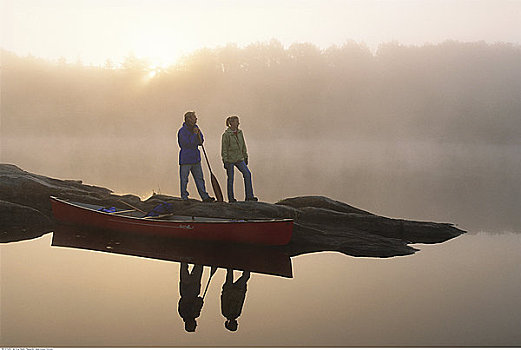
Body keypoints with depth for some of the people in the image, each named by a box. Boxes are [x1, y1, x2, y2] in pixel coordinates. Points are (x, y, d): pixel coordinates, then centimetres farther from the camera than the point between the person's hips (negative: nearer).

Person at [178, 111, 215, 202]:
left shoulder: (195, 128, 10)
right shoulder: (182, 131, -13)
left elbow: (200, 142, 12)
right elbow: (188, 143, -21)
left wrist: (198, 134, -6)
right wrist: (194, 134, -16)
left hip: (195, 158, 7)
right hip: (185, 159, -7)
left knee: (199, 178, 9)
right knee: (184, 180, 0)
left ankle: (205, 197, 12)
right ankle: (184, 197, 9)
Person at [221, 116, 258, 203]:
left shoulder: (240, 132, 7)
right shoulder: (226, 134, -10)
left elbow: (243, 146, 15)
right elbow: (224, 149, -10)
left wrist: (245, 157, 14)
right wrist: (225, 161, -13)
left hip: (239, 159, 5)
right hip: (230, 159, -5)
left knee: (247, 173, -9)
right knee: (230, 178, 1)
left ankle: (249, 196, -7)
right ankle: (231, 198, 13)